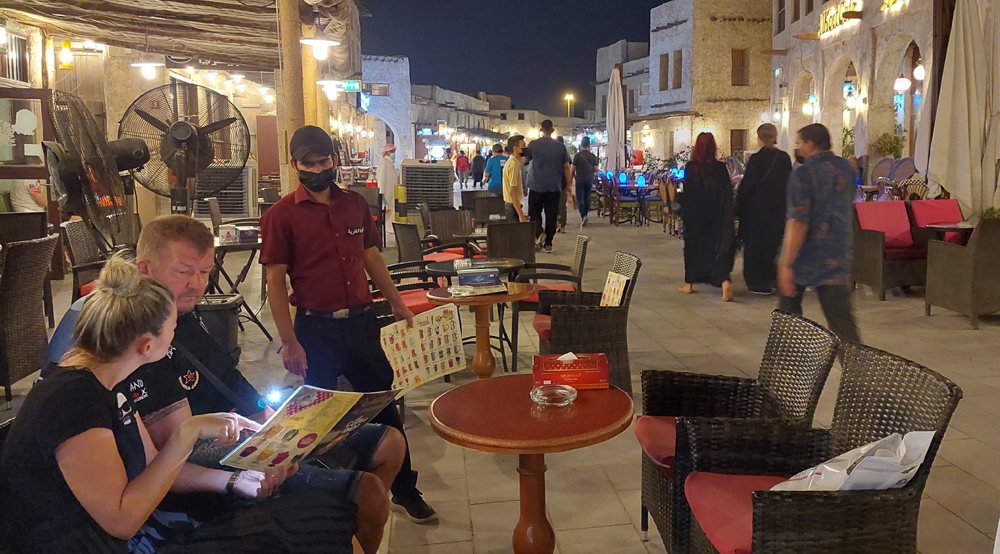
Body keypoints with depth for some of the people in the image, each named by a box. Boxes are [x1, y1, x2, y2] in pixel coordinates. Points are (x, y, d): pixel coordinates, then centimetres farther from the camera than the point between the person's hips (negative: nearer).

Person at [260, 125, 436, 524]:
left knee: (384, 405, 11)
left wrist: (397, 304, 14)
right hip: (316, 329, -4)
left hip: (361, 322, 4)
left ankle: (405, 491, 26)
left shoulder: (355, 204, 8)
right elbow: (276, 282, -9)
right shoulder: (280, 216, -6)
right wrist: (289, 342, -14)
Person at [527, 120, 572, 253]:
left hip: (537, 186, -1)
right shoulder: (560, 147, 1)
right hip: (554, 187, 2)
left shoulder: (533, 145, -3)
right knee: (551, 215, 8)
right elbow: (566, 168, 4)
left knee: (534, 212, 10)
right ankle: (548, 243, 10)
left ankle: (539, 232, -16)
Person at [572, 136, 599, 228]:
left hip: (580, 180, -3)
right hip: (589, 179, 3)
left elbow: (573, 169, -5)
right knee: (587, 198, 14)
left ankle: (583, 215, -20)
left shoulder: (577, 156, -8)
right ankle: (585, 215, 20)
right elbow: (596, 170, 1)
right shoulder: (593, 156, -1)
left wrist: (574, 176, 13)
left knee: (579, 198, -2)